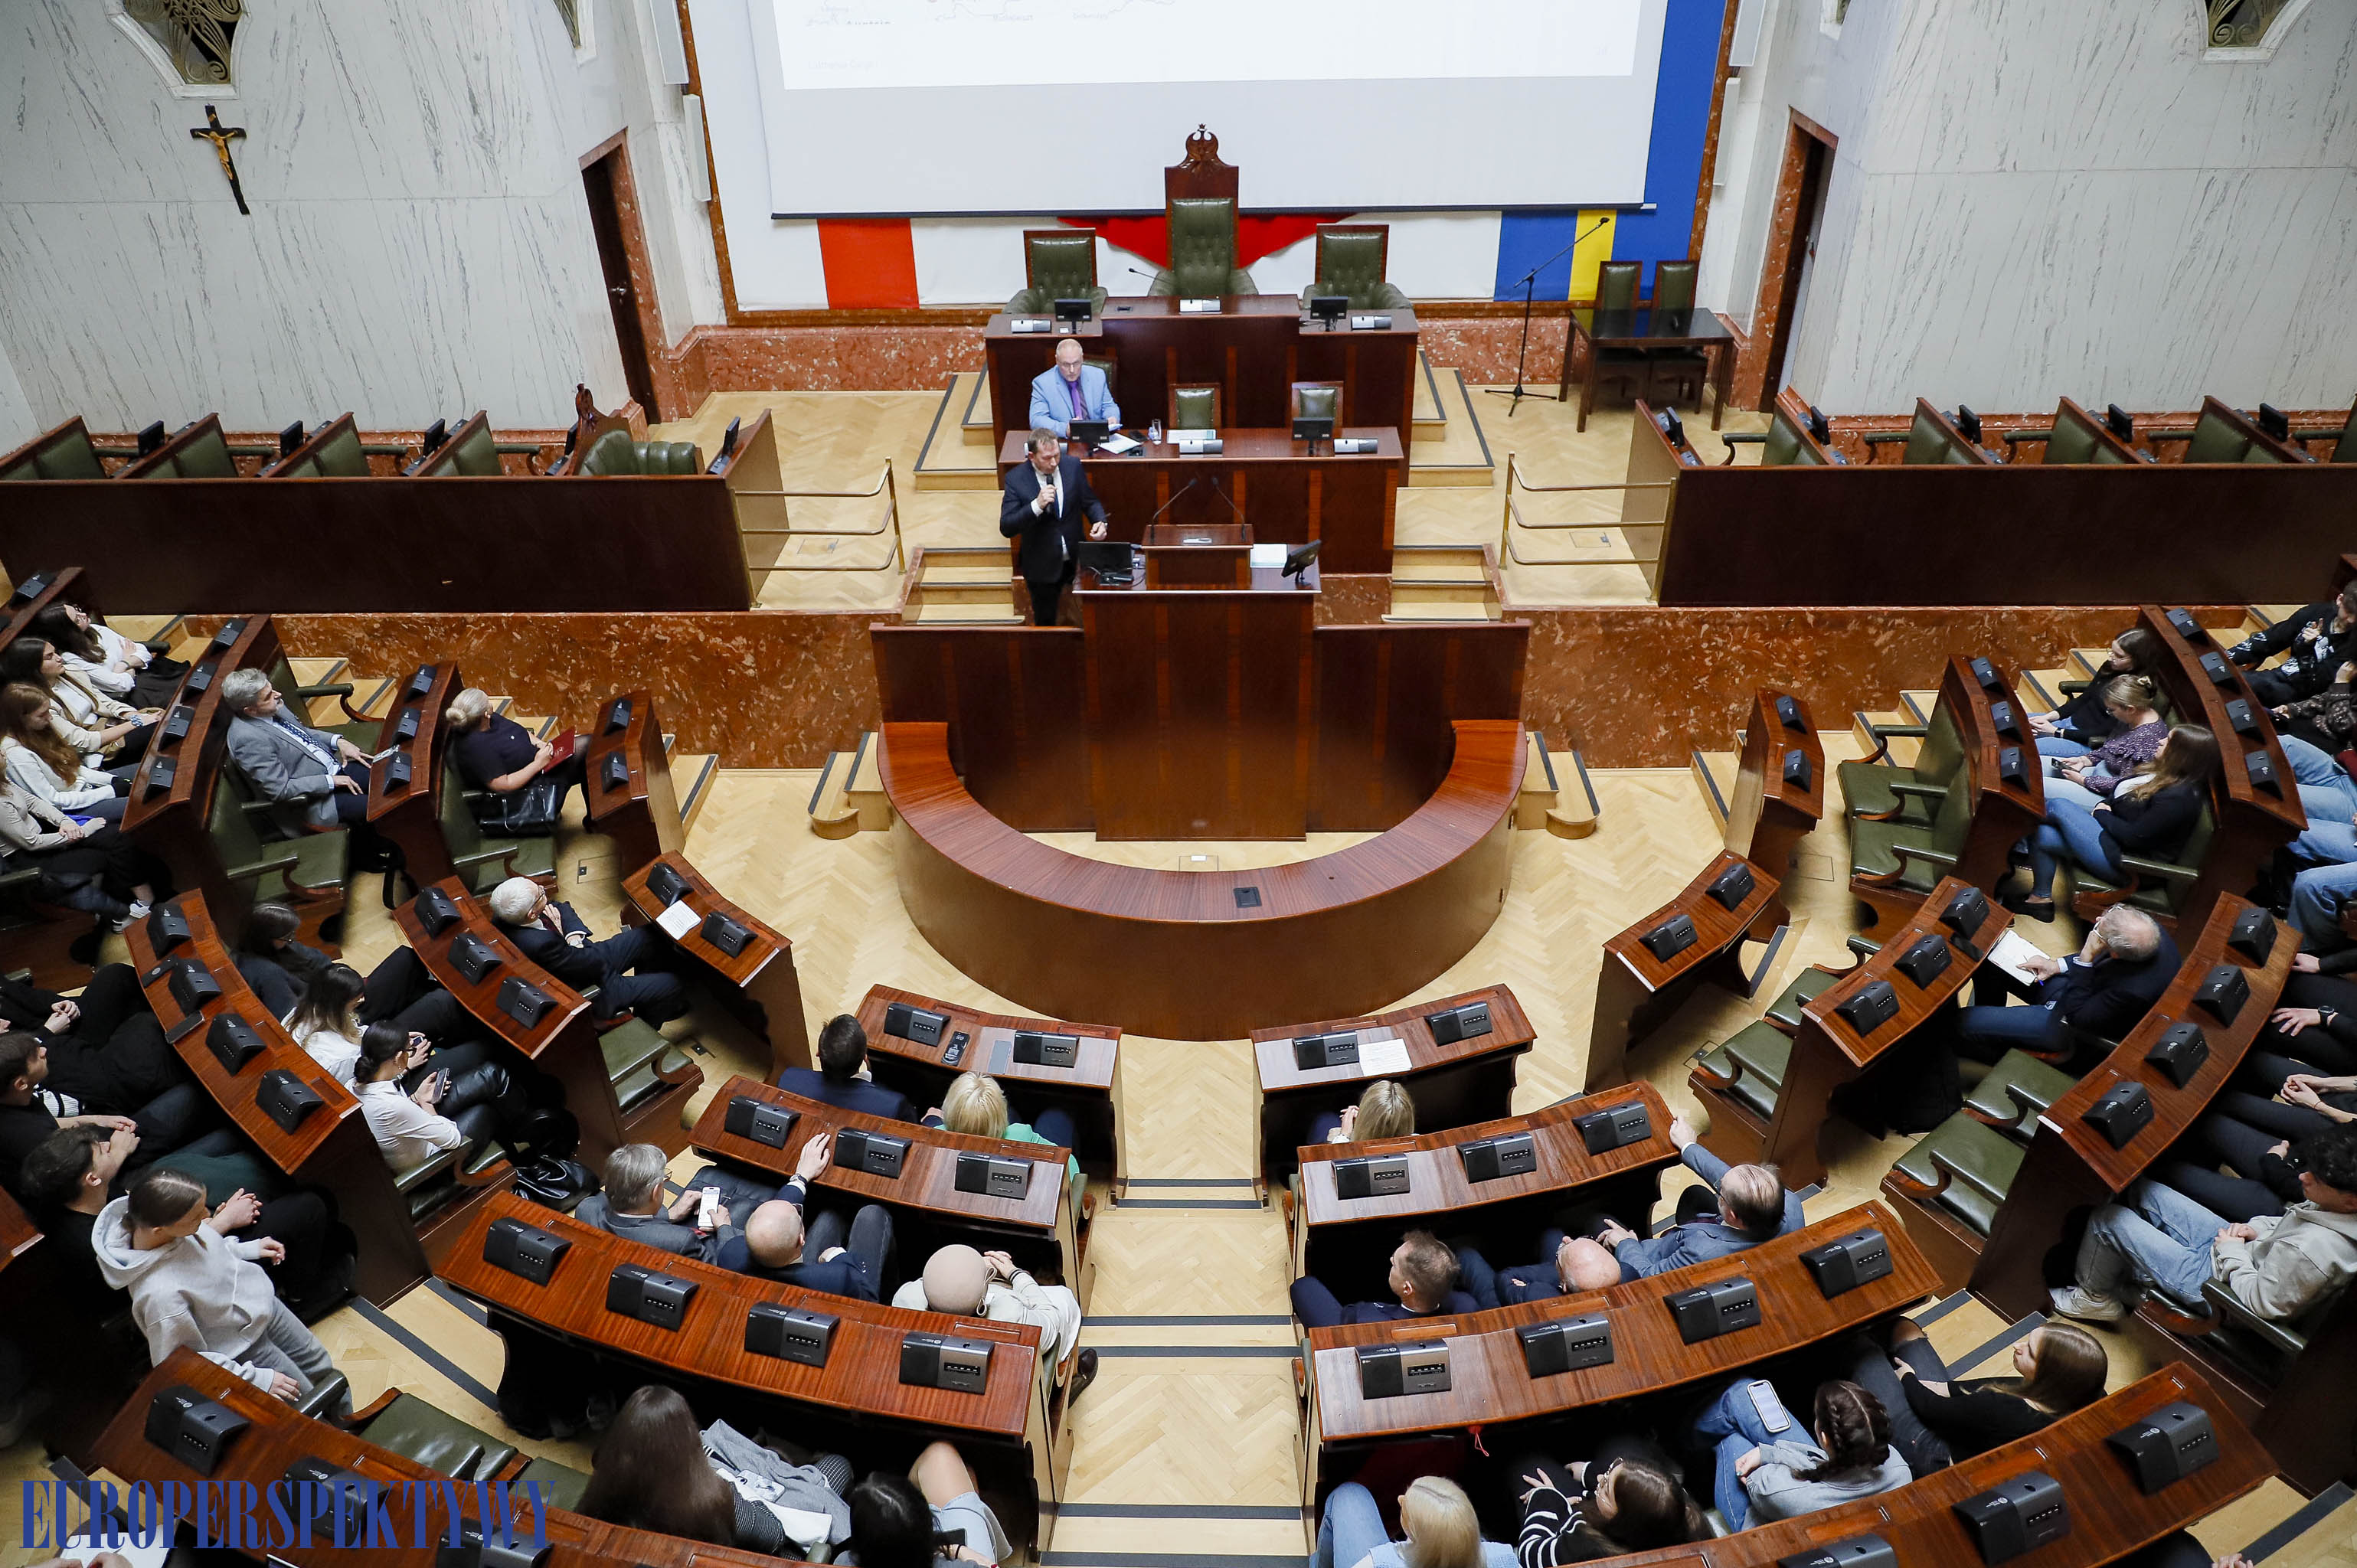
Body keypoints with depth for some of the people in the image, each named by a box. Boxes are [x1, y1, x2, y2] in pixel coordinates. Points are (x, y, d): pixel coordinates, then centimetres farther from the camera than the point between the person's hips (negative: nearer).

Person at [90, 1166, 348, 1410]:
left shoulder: (156, 1215, -23)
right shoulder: (160, 1293, -42)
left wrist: (249, 1249, 4)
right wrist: (257, 1378, -21)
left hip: (261, 1302, 7)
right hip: (241, 1348, -7)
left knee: (321, 1366, 25)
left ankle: (348, 1423, 52)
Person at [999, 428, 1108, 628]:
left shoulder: (1073, 466, -6)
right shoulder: (1016, 478, -14)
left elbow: (1090, 502, 7)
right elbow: (1006, 528, -19)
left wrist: (1100, 521, -16)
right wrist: (1037, 505, -33)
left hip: (1074, 559, 2)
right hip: (1042, 565, -2)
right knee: (1045, 621, 13)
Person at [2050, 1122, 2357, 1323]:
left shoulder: (2312, 1252, -39)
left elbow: (2261, 1302, -26)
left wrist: (2230, 1253, -13)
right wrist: (2259, 1228, -2)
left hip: (2214, 1282, -9)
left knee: (2108, 1220, -5)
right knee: (2144, 1192, 15)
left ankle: (2092, 1297, 22)